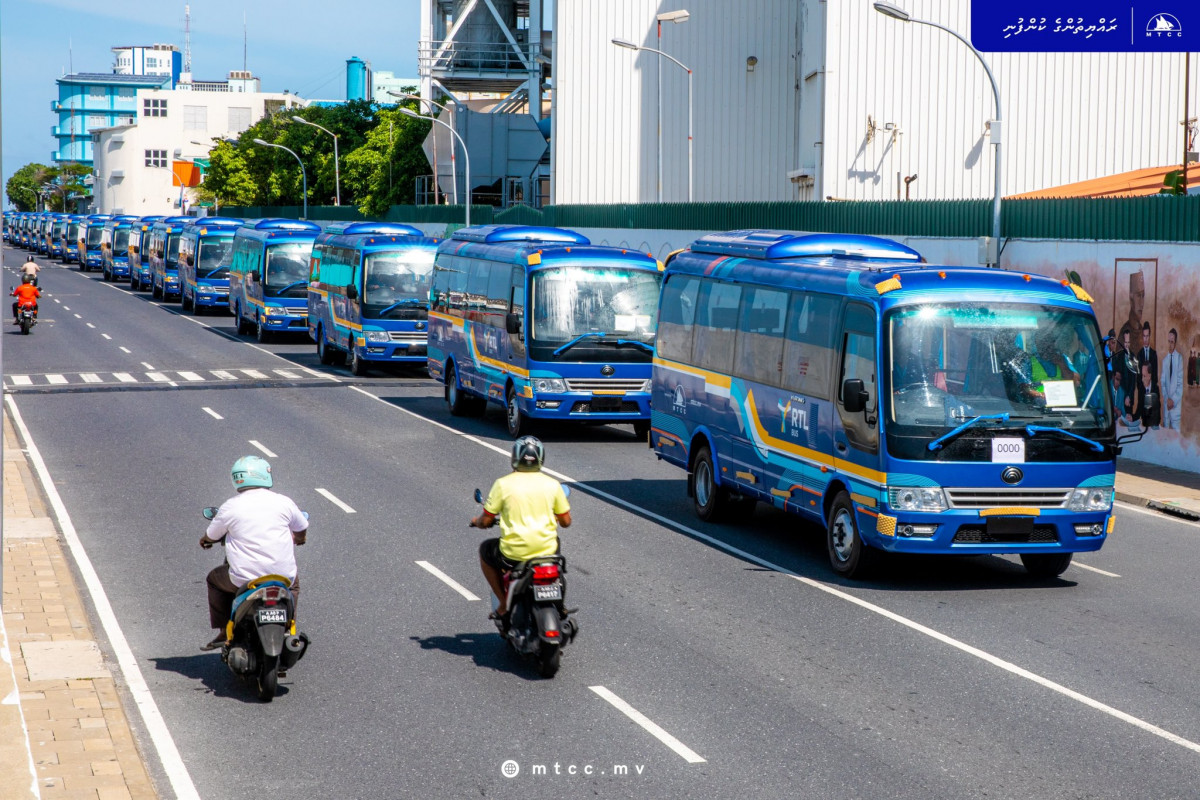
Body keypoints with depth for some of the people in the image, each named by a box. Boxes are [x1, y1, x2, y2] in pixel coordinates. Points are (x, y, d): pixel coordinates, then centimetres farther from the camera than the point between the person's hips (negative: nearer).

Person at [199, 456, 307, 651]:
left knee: (215, 579, 28)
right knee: (293, 582, 37)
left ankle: (224, 632, 24)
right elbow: (302, 530, 17)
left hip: (244, 579, -2)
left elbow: (211, 536, 10)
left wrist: (205, 539, 36)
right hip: (283, 576, 2)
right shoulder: (283, 502, -1)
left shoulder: (230, 507, -5)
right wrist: (298, 538, 42)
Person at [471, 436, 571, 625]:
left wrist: (476, 521, 21)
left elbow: (485, 521, -3)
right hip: (547, 551, 2)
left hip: (514, 553, -2)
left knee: (485, 549, 29)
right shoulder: (552, 484, 0)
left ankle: (504, 604, 22)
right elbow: (566, 522, 6)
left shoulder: (503, 484, -6)